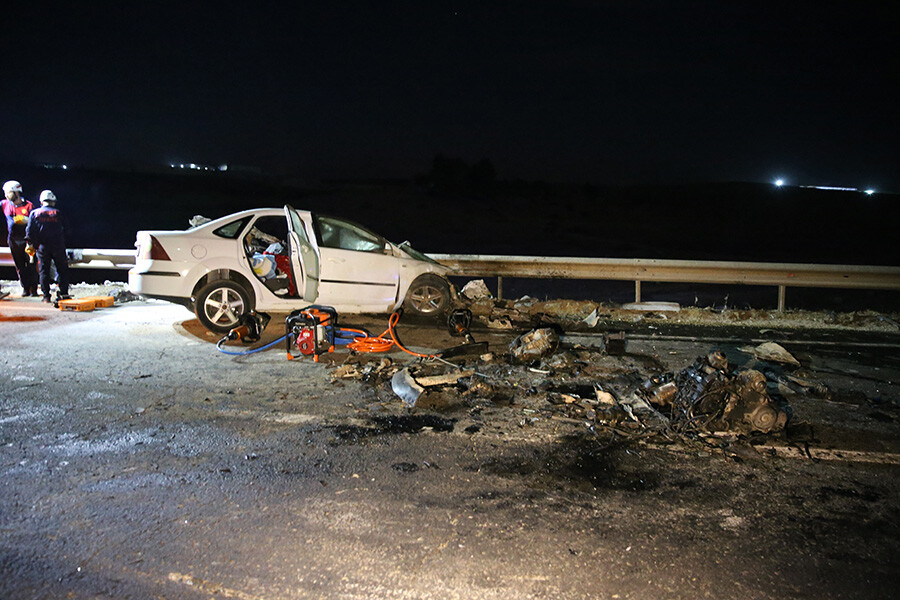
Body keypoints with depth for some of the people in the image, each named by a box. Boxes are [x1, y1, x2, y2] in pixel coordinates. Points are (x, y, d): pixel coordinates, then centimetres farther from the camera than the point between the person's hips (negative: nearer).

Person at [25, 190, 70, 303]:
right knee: (62, 270, 7)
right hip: (58, 246, -1)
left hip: (42, 247, 1)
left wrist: (31, 244, 7)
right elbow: (65, 231, 2)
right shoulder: (58, 213, 0)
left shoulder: (34, 213, 2)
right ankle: (63, 293, 3)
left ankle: (46, 296, 6)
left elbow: (29, 231, 0)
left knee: (44, 271, 8)